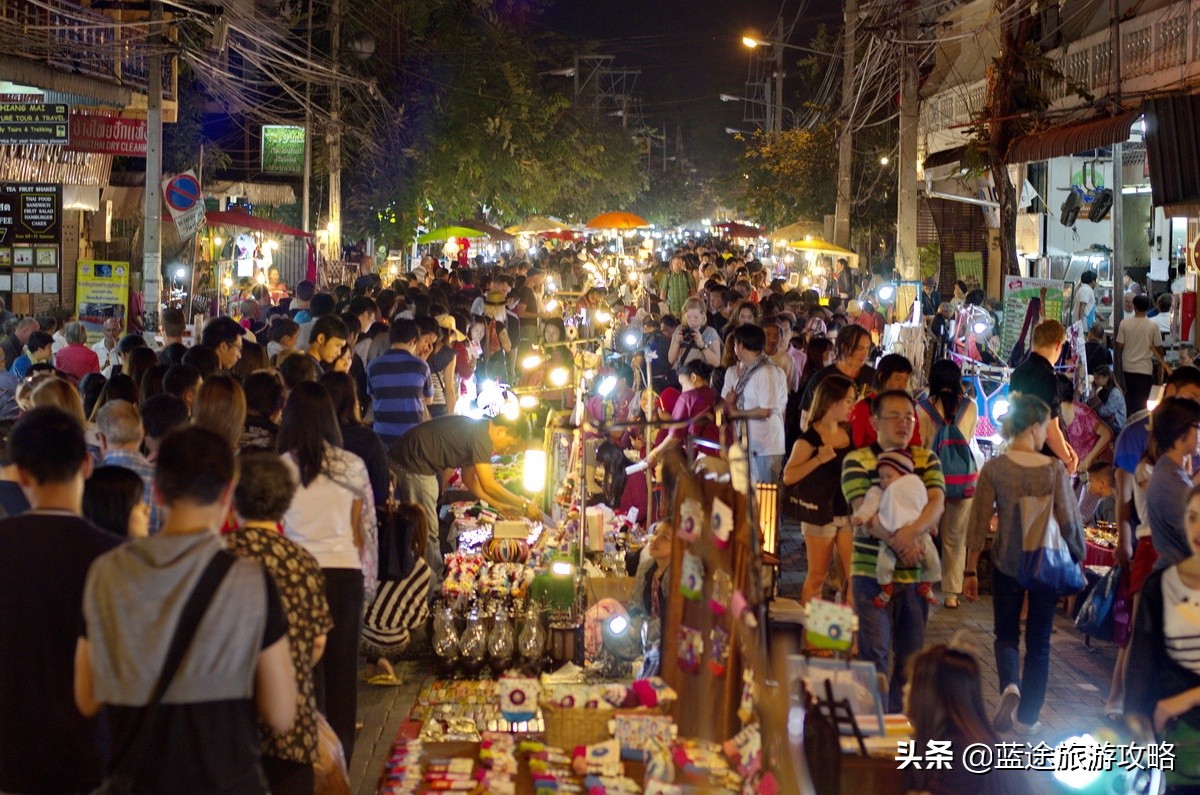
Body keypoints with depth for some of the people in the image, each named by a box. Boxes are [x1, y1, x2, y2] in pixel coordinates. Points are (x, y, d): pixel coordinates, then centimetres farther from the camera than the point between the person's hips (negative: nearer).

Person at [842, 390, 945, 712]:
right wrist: (895, 540, -28)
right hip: (872, 571, -4)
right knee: (875, 651, -6)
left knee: (911, 654, 10)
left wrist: (912, 530, -26)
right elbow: (863, 511, -13)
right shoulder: (857, 461, -1)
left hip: (917, 571, 4)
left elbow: (937, 503, -5)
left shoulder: (928, 460, 10)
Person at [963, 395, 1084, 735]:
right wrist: (1077, 559, 8)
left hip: (1006, 563, 0)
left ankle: (1010, 687, -12)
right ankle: (1027, 718, 17)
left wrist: (970, 571, 1)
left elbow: (979, 523, -6)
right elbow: (1068, 522, -8)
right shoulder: (1055, 469, -10)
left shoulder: (994, 468, -8)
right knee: (1038, 642, 13)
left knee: (1007, 635, 16)